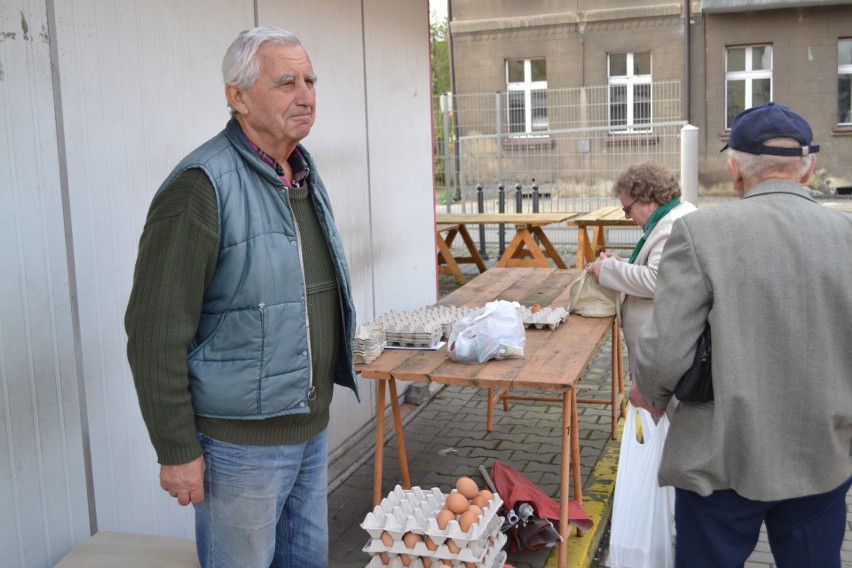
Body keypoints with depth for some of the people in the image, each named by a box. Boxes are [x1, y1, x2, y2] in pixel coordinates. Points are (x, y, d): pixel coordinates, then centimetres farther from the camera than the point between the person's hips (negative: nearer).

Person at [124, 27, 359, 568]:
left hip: (312, 427, 8)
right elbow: (156, 334, -19)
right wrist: (177, 451, -16)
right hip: (240, 442, -8)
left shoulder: (305, 173, 8)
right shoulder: (202, 187, -19)